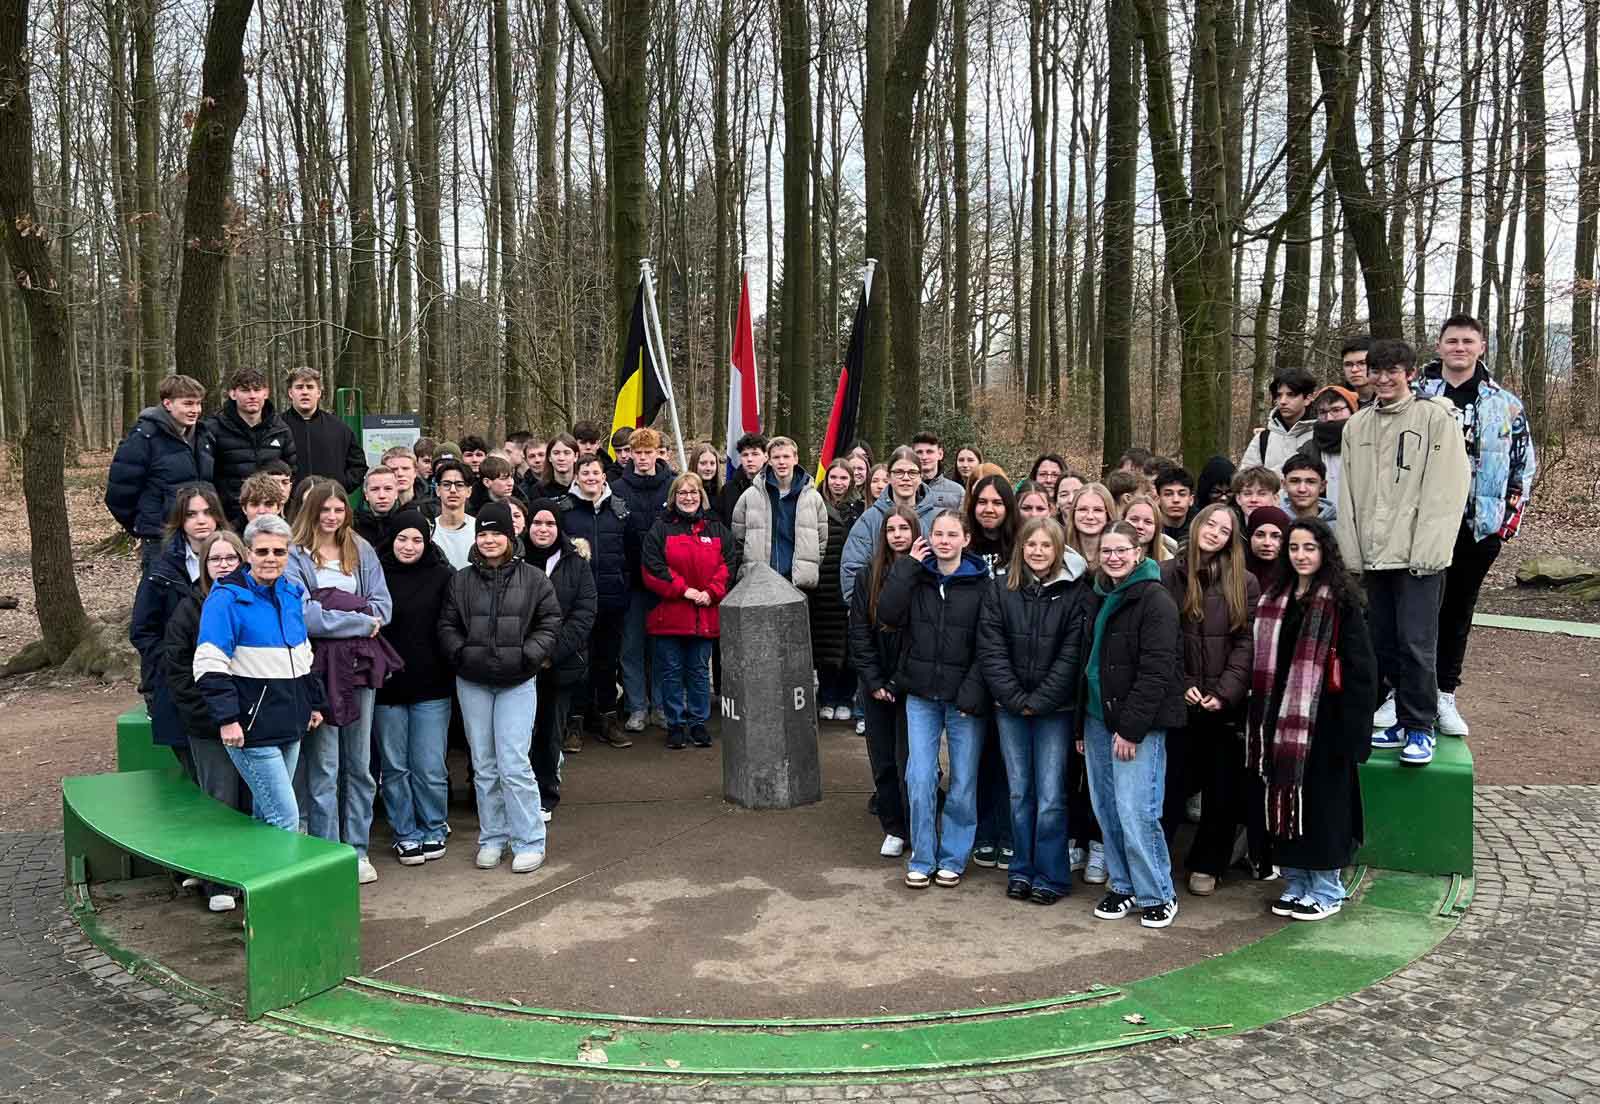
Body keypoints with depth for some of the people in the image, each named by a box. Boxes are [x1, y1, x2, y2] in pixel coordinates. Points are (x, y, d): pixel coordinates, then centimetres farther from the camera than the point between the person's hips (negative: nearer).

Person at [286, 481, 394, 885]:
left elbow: (382, 606, 3)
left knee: (360, 764, 10)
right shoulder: (295, 556, -3)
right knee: (323, 768, 0)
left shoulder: (362, 551, 11)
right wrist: (360, 620, -11)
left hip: (361, 664, 4)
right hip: (320, 666, -4)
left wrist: (331, 614, -11)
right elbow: (303, 615, -14)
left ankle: (358, 850, 19)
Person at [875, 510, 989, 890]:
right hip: (921, 694, 2)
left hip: (964, 698, -2)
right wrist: (907, 566, -10)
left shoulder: (981, 583, -3)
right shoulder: (915, 575, 5)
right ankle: (921, 860, 15)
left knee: (963, 783, 6)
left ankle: (953, 858, 22)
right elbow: (888, 615, -11)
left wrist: (972, 692, -14)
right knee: (920, 779, 0)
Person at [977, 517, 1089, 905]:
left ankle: (1050, 876, 11)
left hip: (1054, 709, -2)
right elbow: (991, 651, -1)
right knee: (1019, 792, 10)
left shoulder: (1075, 593, -4)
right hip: (1010, 706, 2)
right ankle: (1021, 871, 22)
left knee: (1050, 796, -2)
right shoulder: (1000, 590, 2)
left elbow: (1072, 655, -7)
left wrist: (1038, 701, -11)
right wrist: (1016, 699, -8)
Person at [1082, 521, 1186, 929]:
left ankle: (1158, 895, 8)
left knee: (1136, 811, -8)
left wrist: (1132, 728, -19)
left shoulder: (1156, 601, -11)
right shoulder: (1100, 598, 14)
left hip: (1138, 722, -7)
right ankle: (1122, 886, 23)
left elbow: (1155, 671, -16)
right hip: (1098, 717, 7)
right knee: (1106, 809, 10)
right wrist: (1082, 724, 15)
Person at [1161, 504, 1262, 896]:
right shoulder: (1167, 575, 0)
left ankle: (1206, 866, 23)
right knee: (1171, 783, 2)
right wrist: (1181, 686, -9)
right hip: (1177, 701, -1)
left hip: (1225, 704, 2)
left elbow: (1246, 642, -1)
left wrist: (1225, 693, -11)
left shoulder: (1244, 583, 4)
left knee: (1223, 788, 9)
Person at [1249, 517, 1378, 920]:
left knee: (1321, 802, 3)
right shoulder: (1273, 600, 10)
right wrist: (1262, 718, 6)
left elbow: (1360, 667, -11)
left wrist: (1352, 726, -16)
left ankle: (1326, 890, 17)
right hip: (1281, 719, 5)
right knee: (1284, 800, 10)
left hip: (1323, 720, -5)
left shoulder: (1340, 602, -7)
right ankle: (1294, 884, 24)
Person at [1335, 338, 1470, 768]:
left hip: (1418, 555, -5)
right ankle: (1404, 720, 22)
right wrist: (1351, 553, 6)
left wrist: (1426, 551, -16)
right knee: (1384, 644, 10)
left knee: (1416, 643, -7)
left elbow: (1447, 489, -10)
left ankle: (1420, 728, 5)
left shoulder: (1437, 417, -3)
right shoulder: (1356, 426, 13)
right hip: (1373, 555, 6)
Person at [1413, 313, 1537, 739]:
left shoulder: (1505, 405, 7)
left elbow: (1525, 462, 14)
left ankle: (1444, 695, 19)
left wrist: (1512, 513, 7)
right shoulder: (1415, 395, 2)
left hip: (1480, 526, 2)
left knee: (1458, 611, 9)